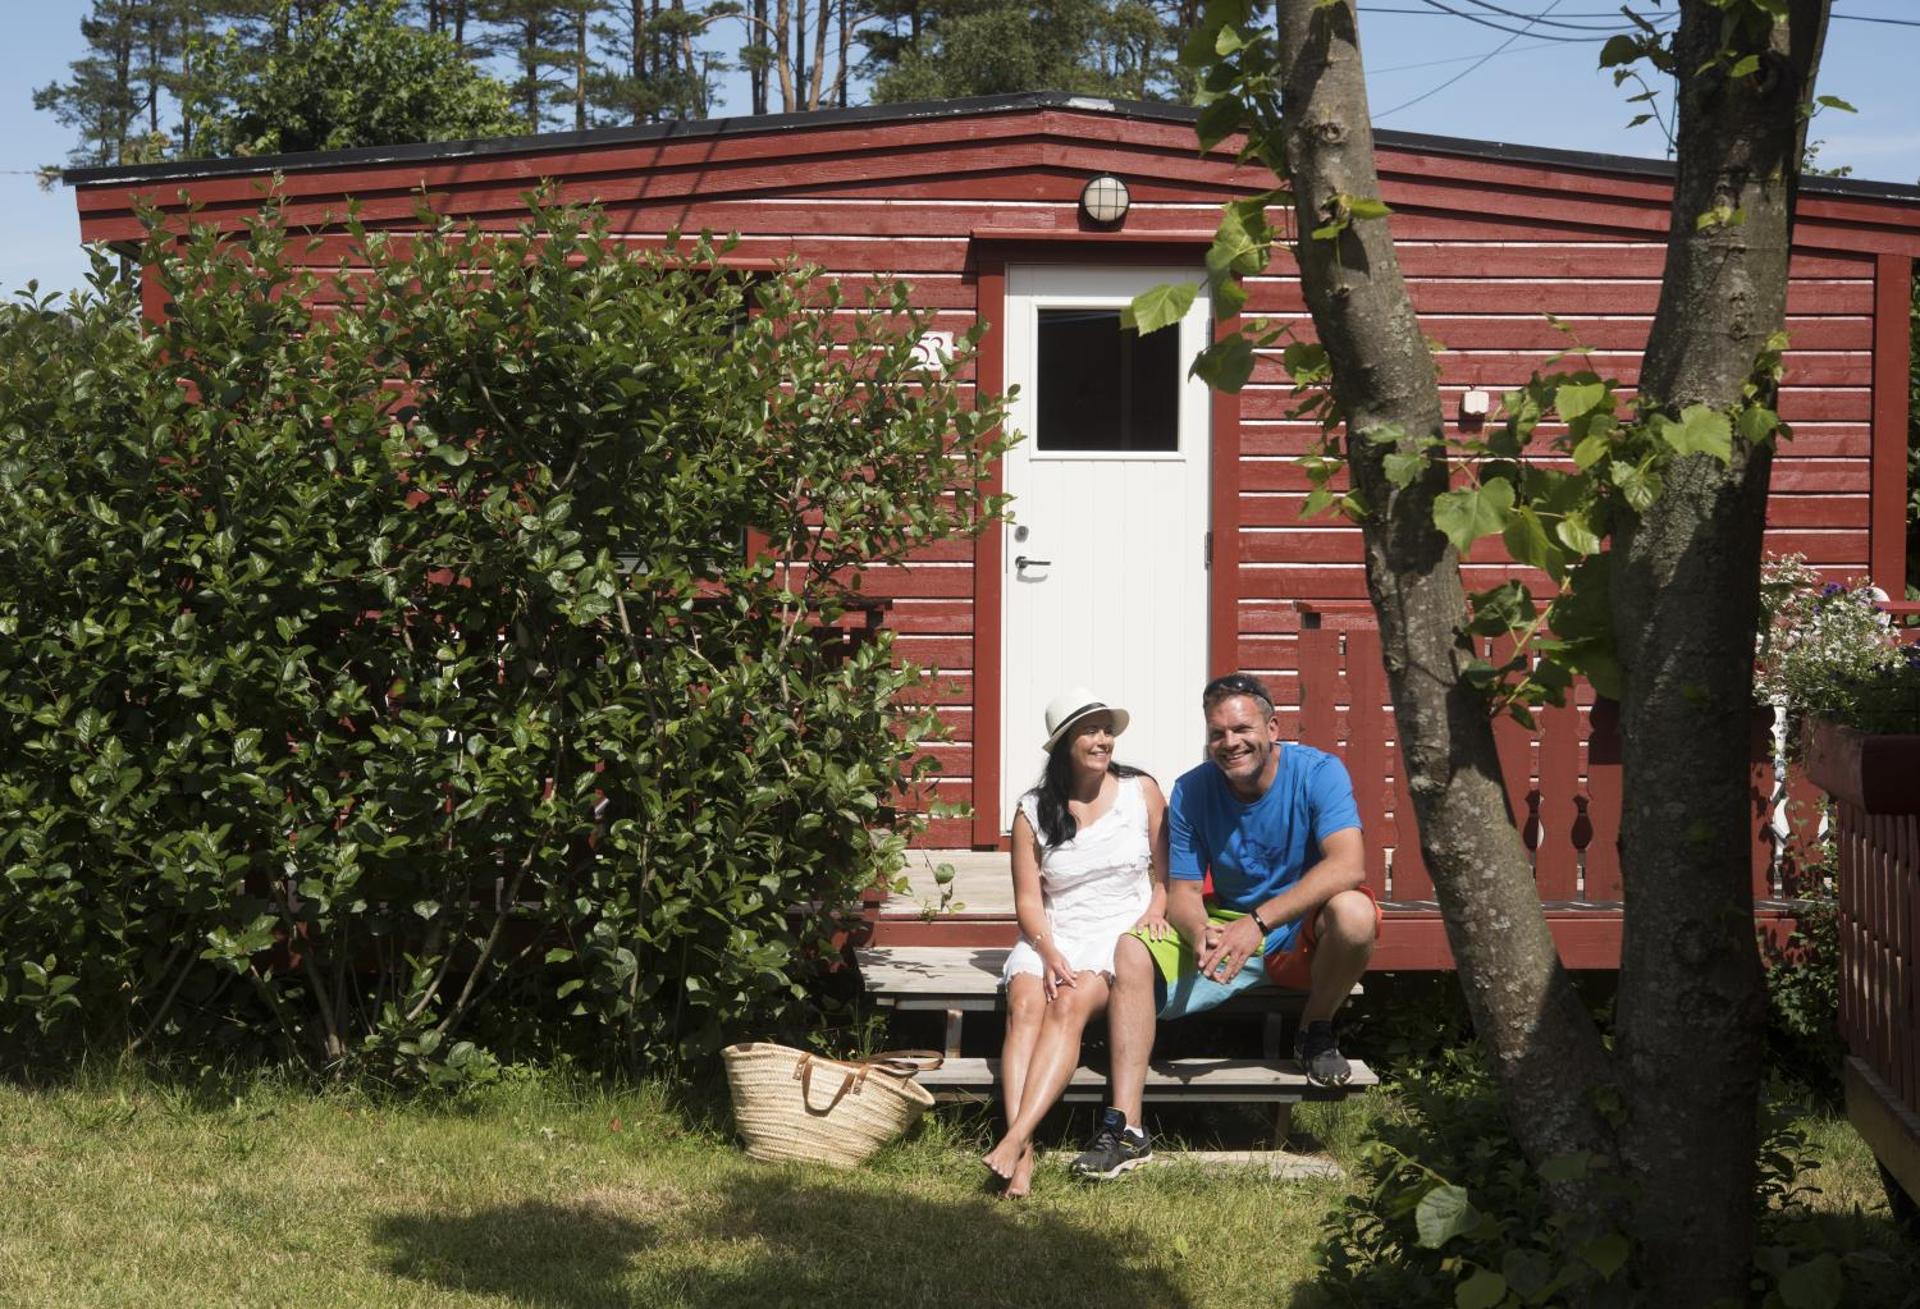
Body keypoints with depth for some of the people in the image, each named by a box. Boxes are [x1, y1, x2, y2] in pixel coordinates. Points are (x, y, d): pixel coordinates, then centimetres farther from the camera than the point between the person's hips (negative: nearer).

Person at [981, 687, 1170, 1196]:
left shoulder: (1141, 791, 8)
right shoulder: (1034, 811, 8)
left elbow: (1167, 870, 13)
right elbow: (1028, 899, 4)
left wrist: (1155, 910, -8)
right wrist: (1049, 953, -13)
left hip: (1121, 932, -1)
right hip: (1052, 937, 2)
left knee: (1070, 1005, -31)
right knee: (1025, 1004, -30)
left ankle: (1016, 1136, -44)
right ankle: (1022, 1154, -42)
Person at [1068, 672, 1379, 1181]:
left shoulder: (1317, 772, -16)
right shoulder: (1192, 791, -4)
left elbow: (1348, 865, -30)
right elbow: (1182, 891, -4)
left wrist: (1258, 921, -39)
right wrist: (1202, 934, -30)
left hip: (1305, 935, -3)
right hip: (1229, 929, 3)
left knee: (1354, 912, -37)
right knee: (1131, 954, -19)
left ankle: (1316, 1031, -5)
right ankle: (1125, 1128, -24)